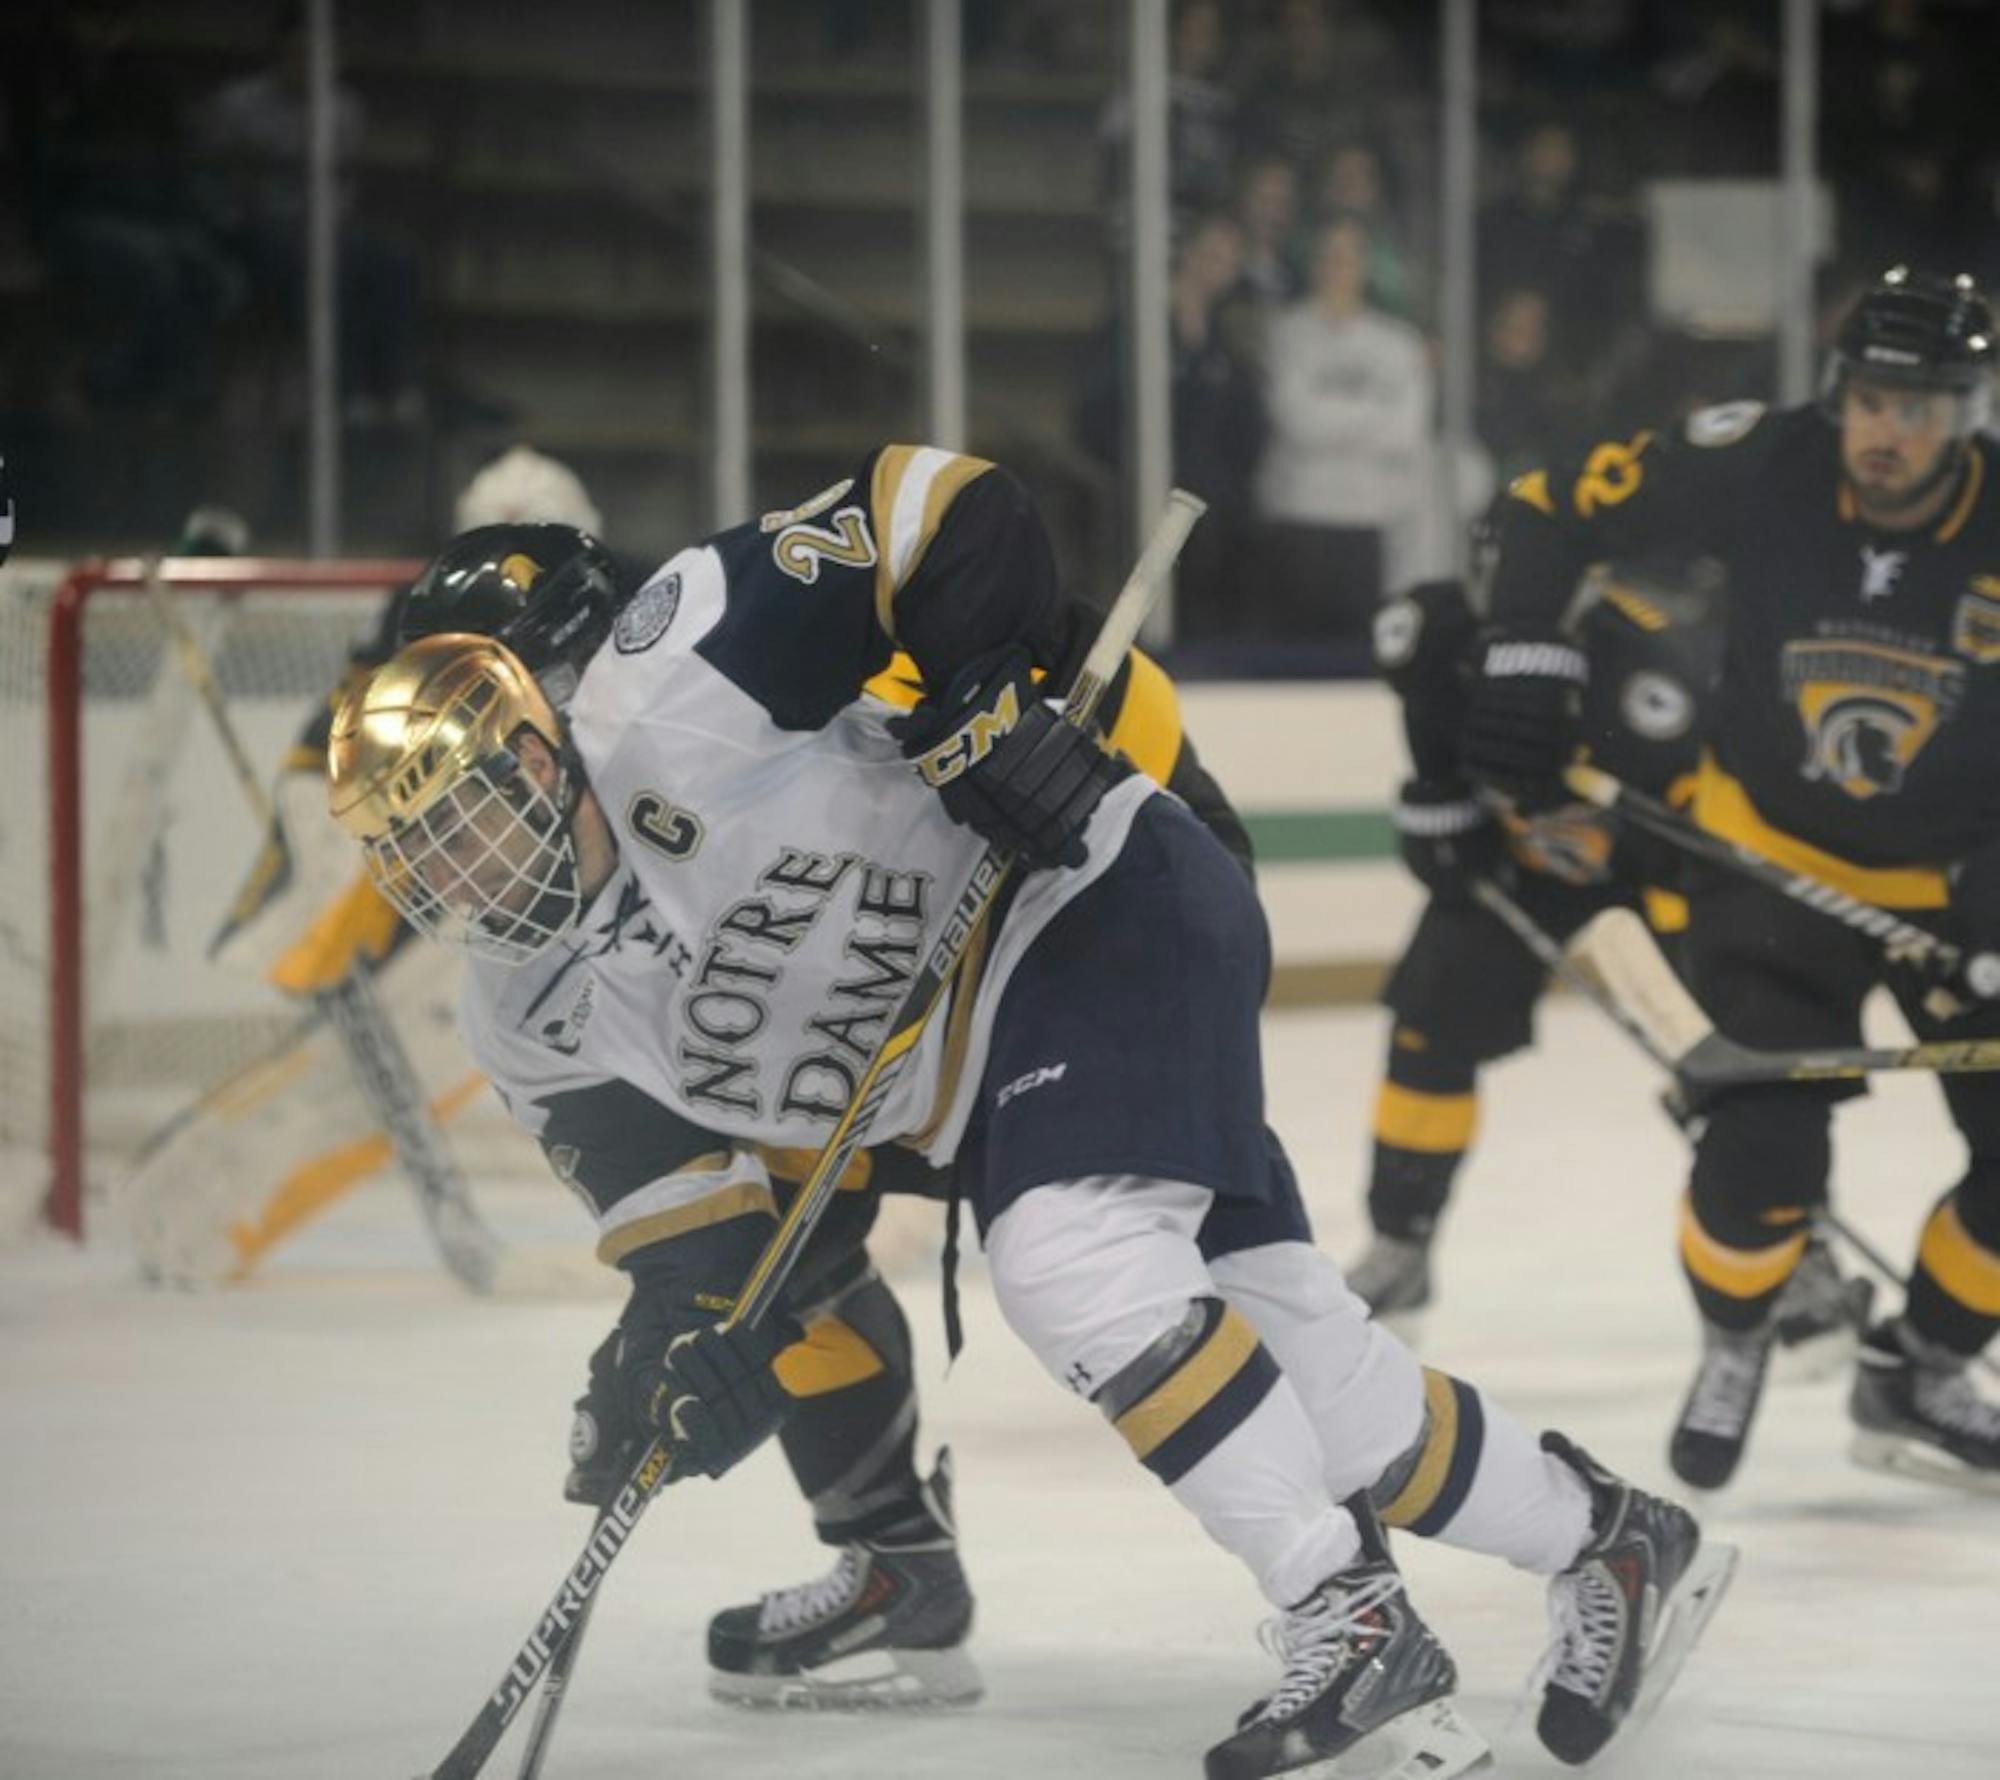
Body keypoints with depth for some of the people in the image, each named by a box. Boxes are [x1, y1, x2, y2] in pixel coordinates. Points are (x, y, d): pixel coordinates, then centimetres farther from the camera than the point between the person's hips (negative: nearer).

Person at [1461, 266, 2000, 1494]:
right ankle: (1734, 1345, 17)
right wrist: (1527, 664, -13)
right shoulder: (1758, 473, -21)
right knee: (1765, 1147, -15)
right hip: (1777, 865, -1)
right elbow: (1555, 510, -7)